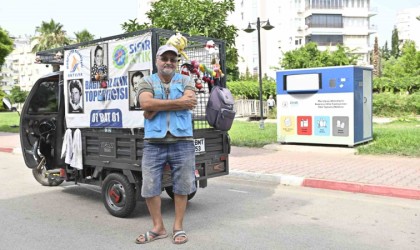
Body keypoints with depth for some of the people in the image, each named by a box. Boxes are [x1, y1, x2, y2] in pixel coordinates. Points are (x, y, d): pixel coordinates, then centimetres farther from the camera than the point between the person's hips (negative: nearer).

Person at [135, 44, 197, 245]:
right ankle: (158, 227, 21)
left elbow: (190, 101, -10)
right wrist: (177, 102, -13)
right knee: (150, 187, 4)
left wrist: (157, 106, -9)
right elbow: (145, 103, -13)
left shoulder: (185, 80, 11)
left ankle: (178, 227, 23)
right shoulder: (147, 82, 9)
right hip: (154, 143, 0)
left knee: (181, 186, 7)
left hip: (182, 141, 0)